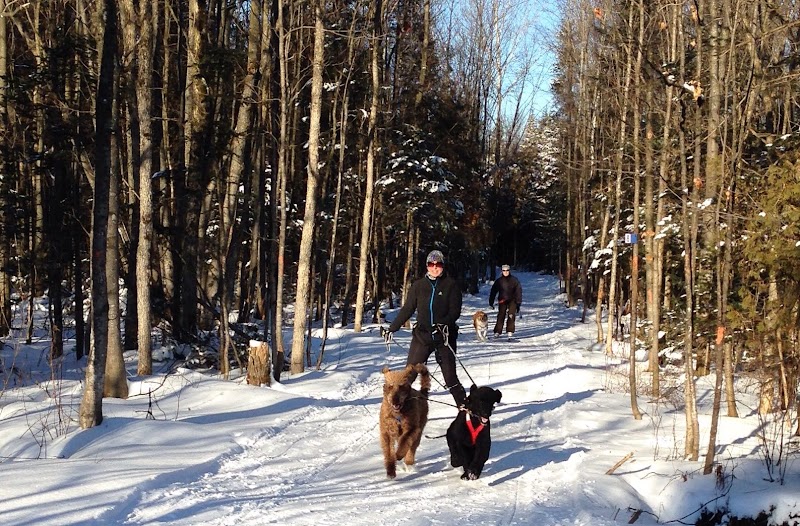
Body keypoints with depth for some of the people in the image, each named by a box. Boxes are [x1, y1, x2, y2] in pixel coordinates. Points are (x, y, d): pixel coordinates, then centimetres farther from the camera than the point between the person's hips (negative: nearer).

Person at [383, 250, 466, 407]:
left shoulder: (451, 285, 0)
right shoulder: (418, 285, 6)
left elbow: (455, 311, -6)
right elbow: (407, 309, 10)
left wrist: (444, 324, -23)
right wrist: (392, 328, 6)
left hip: (444, 337, -2)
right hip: (422, 335, 2)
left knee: (450, 376, -1)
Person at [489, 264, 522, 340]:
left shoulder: (514, 280, 2)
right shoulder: (499, 281, 4)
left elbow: (518, 291, 4)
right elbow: (493, 291, 9)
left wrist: (518, 302, -2)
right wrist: (491, 302, 6)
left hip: (512, 300, 0)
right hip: (502, 300, 0)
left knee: (511, 316, -12)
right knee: (501, 316, -7)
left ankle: (510, 332, -10)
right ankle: (497, 332, -3)